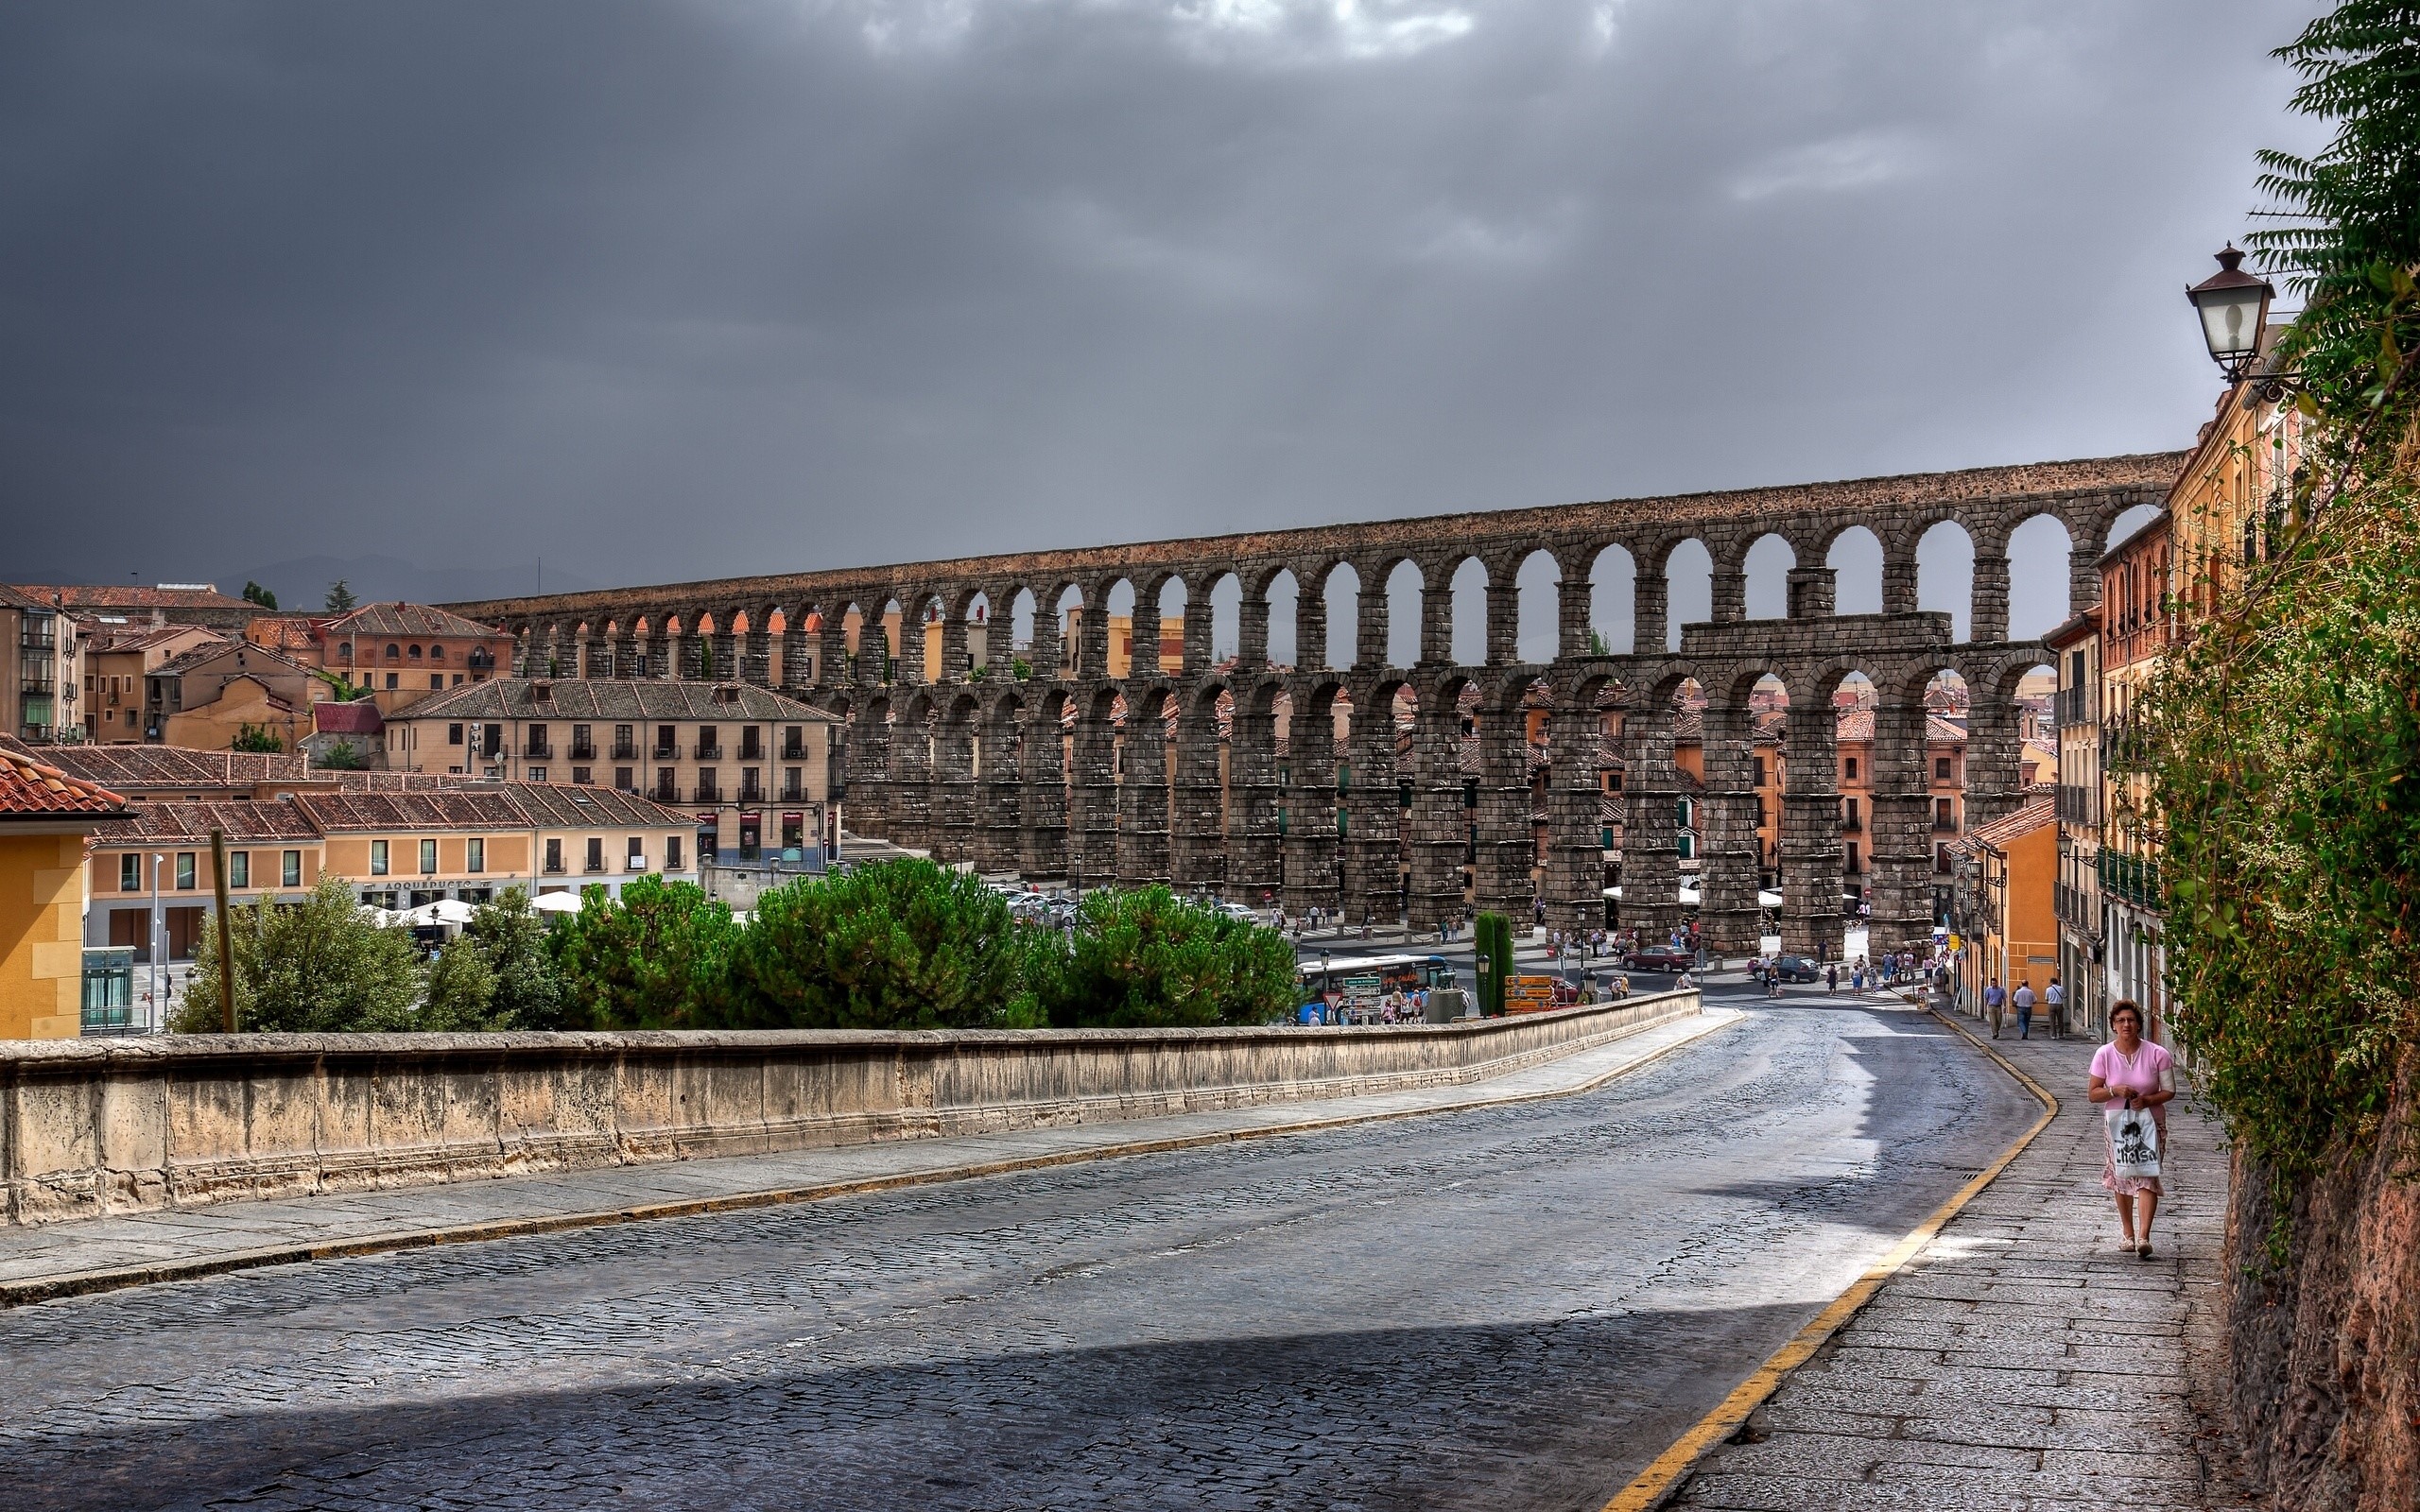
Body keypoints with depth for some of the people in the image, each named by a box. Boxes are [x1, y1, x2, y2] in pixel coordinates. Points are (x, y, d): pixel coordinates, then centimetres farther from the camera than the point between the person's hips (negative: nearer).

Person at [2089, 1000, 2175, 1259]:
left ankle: (2143, 1236, -20)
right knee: (2121, 1178, 9)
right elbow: (2092, 1093, -1)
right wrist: (2114, 1091, -20)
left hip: (2150, 1123, -2)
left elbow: (2169, 1090, -3)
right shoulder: (2104, 1055, -3)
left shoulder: (2157, 1054, -7)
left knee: (2147, 1177, -13)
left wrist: (2148, 1099, -21)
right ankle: (2127, 1232, 24)